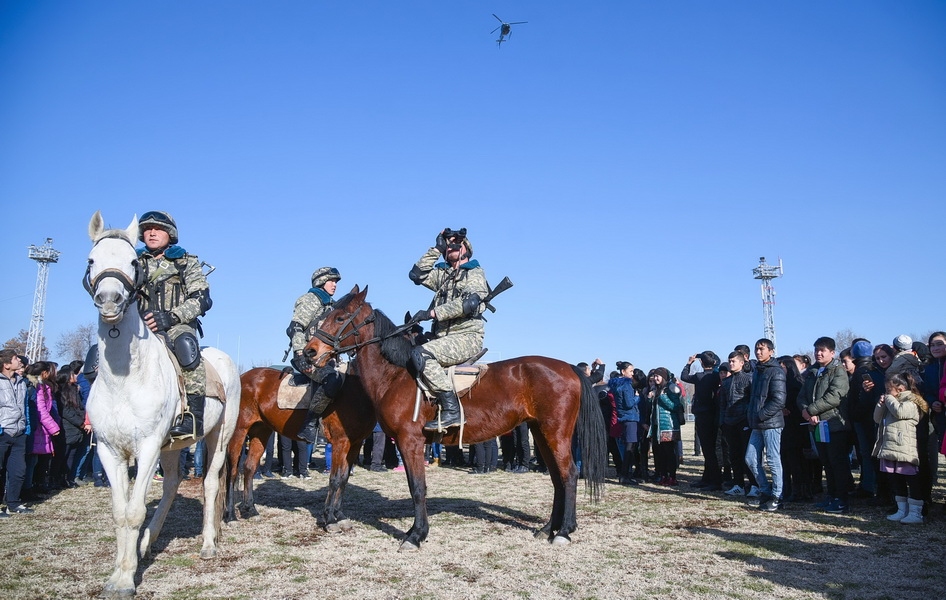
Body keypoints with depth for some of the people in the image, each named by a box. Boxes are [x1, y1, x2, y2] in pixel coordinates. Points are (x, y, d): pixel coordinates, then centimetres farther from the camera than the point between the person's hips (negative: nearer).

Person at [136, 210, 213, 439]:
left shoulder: (187, 262, 10)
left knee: (185, 344, -36)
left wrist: (171, 317, -18)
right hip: (140, 327, 4)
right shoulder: (135, 262, 19)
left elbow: (201, 299, -2)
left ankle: (193, 416, -37)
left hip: (177, 326, -4)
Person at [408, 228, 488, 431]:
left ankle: (451, 411, -32)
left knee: (421, 354, -30)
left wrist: (432, 313, -19)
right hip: (443, 337, 8)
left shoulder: (475, 273, 1)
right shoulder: (442, 274, 21)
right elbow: (417, 275, 11)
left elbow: (468, 302, -16)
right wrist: (436, 250, 9)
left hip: (467, 337, -8)